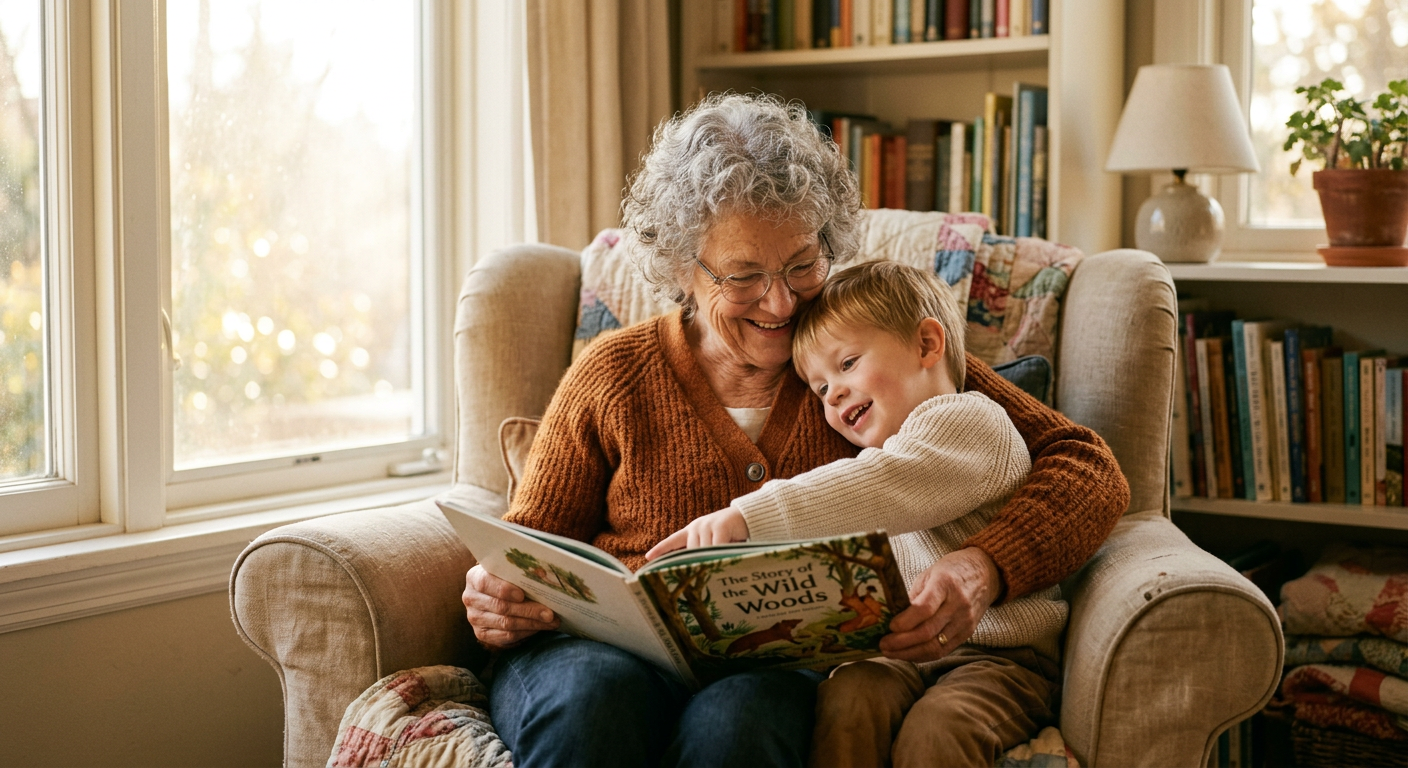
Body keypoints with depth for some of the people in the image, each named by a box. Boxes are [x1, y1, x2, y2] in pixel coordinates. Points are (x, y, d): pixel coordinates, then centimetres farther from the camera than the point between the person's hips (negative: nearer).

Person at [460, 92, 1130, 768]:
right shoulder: (614, 376, 9)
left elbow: (1088, 470, 1)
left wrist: (984, 569, -20)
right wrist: (496, 600, -9)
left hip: (786, 669, 0)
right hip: (609, 653, 1)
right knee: (592, 698, -36)